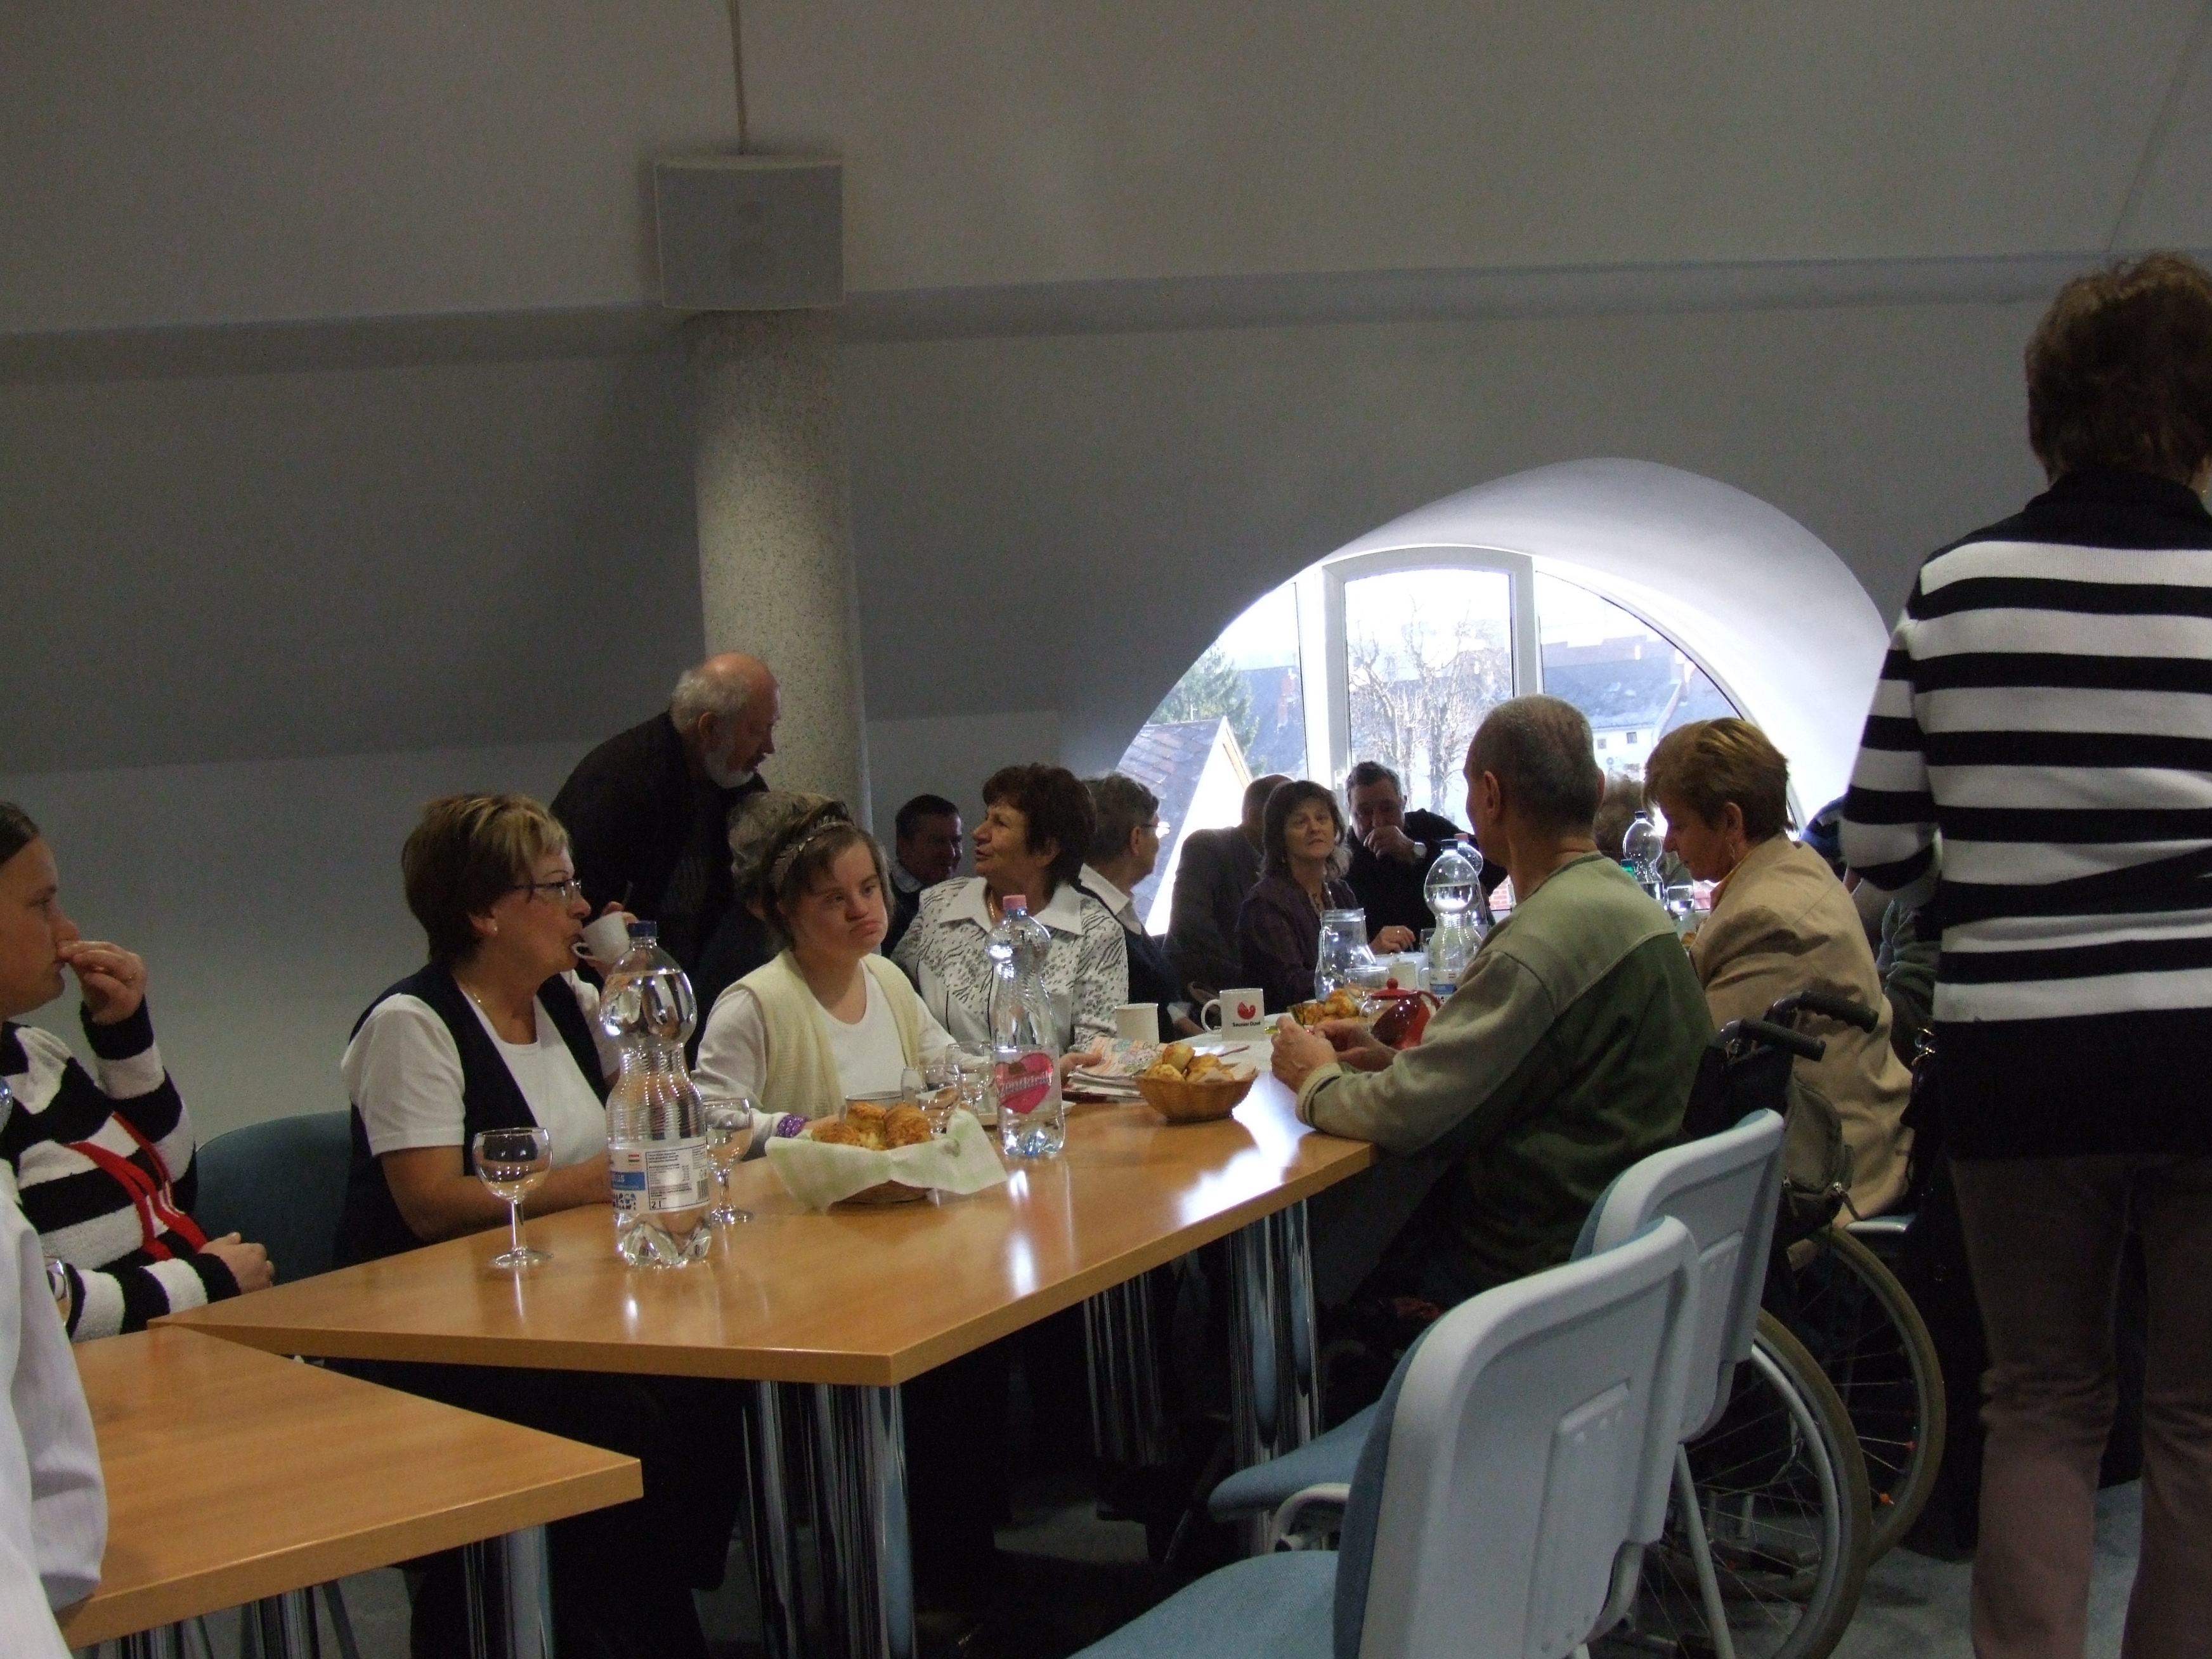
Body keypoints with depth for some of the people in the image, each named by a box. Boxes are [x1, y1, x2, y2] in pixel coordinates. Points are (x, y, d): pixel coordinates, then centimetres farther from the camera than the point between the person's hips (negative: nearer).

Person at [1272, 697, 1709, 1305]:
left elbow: (1403, 1115, -23)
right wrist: (1387, 1059, 6)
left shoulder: (1541, 941, -25)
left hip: (1539, 1261, -9)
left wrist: (1317, 1079, -2)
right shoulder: (1625, 901, 9)